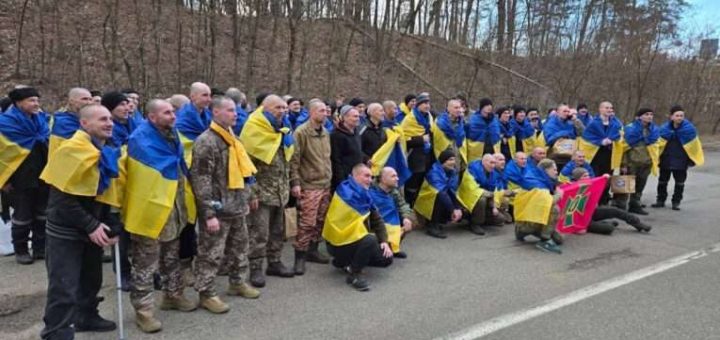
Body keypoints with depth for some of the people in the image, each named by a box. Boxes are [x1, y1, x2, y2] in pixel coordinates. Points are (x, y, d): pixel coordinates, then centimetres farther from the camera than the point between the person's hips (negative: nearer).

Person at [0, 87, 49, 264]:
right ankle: (21, 251, 18)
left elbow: (50, 145, 17)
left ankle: (40, 248, 22)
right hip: (21, 178, -6)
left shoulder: (41, 118, 7)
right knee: (23, 215, 4)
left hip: (42, 176, 6)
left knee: (42, 214, 11)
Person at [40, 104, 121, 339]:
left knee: (91, 279, 20)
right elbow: (63, 198, -23)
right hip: (66, 232, -8)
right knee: (64, 287, -5)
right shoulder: (73, 151, -20)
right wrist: (91, 226, -21)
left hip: (93, 229, 9)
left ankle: (86, 317, 39)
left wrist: (109, 225, 5)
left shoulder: (107, 152, 7)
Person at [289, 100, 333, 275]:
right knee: (307, 223, -6)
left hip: (325, 184, 8)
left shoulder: (326, 133, 13)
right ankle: (300, 256, 5)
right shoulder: (301, 132, -12)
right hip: (309, 186, -7)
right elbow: (294, 160, -14)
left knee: (320, 221, 13)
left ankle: (312, 250, 27)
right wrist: (295, 182, -17)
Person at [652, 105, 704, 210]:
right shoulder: (664, 129, -6)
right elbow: (658, 143, 1)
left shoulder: (689, 129, -9)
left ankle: (676, 202, 21)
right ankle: (661, 200, 25)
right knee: (662, 181, 12)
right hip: (666, 160, 2)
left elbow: (694, 145, -3)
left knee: (679, 182, 9)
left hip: (681, 161, -1)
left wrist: (692, 159, -4)